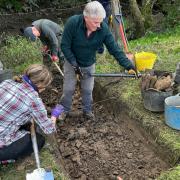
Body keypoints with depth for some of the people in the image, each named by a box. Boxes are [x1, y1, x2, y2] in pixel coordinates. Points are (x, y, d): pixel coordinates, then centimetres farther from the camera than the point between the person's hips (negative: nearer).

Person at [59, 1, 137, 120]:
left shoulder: (104, 29, -25)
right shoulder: (73, 22, -30)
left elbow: (115, 49, -20)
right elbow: (65, 46, -22)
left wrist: (129, 65, -27)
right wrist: (74, 64, -24)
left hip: (89, 64, 2)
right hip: (72, 62, -1)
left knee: (88, 89, 11)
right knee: (69, 88, 8)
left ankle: (87, 110, 35)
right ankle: (64, 110, 32)